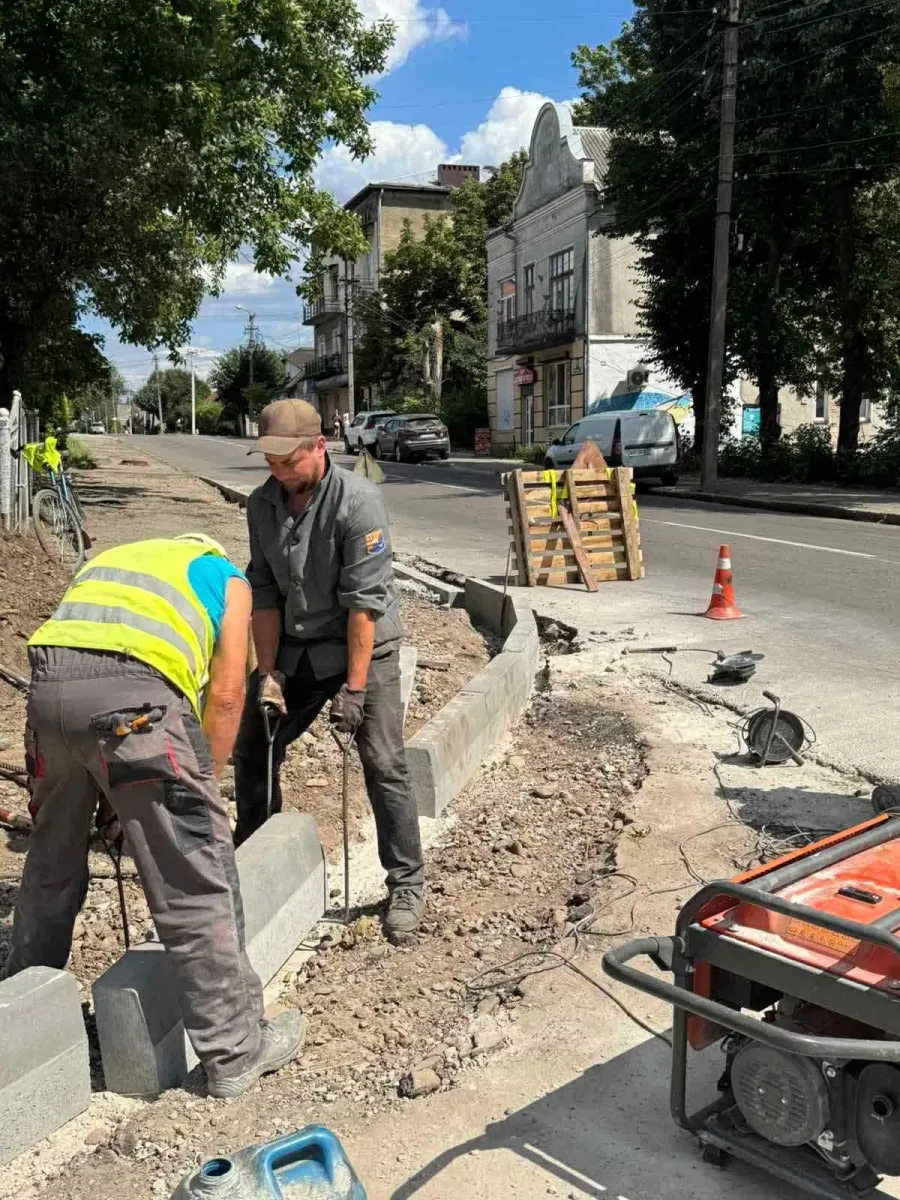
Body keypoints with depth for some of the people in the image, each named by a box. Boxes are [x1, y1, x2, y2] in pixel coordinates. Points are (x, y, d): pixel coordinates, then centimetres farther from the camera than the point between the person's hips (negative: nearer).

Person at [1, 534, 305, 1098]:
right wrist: (202, 789, 21)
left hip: (49, 683, 6)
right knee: (196, 886, 5)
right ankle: (236, 1050, 16)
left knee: (51, 860, 27)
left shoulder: (112, 557, 38)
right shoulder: (229, 579, 25)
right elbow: (224, 696, 12)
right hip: (132, 695, -6)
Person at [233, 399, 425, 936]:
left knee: (384, 765, -7)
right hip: (294, 648, 6)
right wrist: (267, 673, -4)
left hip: (363, 647, -6)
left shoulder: (358, 500, -21)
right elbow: (265, 593, 1)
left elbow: (364, 601, -23)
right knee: (252, 750, 10)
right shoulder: (262, 504, -2)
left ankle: (408, 885, 7)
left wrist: (354, 688, -23)